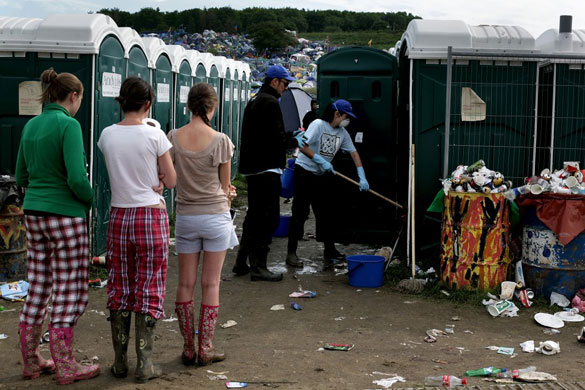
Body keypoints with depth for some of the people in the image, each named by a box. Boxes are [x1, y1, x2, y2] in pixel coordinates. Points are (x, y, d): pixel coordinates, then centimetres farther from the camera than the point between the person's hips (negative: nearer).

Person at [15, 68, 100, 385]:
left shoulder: (30, 126, 9)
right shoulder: (68, 125, -14)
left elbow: (22, 176, 15)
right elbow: (77, 179, -21)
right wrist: (92, 199, -2)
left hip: (34, 212, 8)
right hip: (66, 215, -8)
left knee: (38, 288, 14)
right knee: (69, 291, 1)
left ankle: (31, 361, 21)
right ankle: (65, 367, 7)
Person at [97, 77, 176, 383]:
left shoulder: (107, 135, 1)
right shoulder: (155, 135, -10)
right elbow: (171, 181, -4)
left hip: (119, 216, 3)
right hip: (151, 216, -3)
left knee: (119, 289, 12)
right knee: (148, 289, 5)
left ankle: (120, 362, 18)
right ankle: (144, 364, 8)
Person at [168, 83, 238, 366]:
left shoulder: (173, 138, -5)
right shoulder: (220, 141, -12)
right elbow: (225, 186, -4)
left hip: (185, 216, 2)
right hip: (215, 216, -2)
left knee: (185, 284, 10)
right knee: (211, 284, 6)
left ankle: (188, 349, 16)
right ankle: (205, 349, 11)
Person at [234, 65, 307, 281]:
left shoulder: (254, 101, 19)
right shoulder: (270, 103, -14)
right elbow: (276, 139, -20)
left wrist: (289, 136, 18)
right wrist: (294, 141, -3)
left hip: (252, 169, 10)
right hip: (267, 170, -10)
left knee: (254, 216, 18)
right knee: (269, 218, -5)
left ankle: (241, 263, 22)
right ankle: (258, 267, -3)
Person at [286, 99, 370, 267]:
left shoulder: (342, 133, 5)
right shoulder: (318, 125, -15)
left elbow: (354, 153, 8)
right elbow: (303, 146, -22)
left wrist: (362, 178, 1)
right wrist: (321, 161, -27)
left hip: (322, 176, 7)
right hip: (304, 173, -7)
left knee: (326, 213, 10)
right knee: (300, 213, -6)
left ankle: (330, 250, 20)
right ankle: (291, 253, -3)